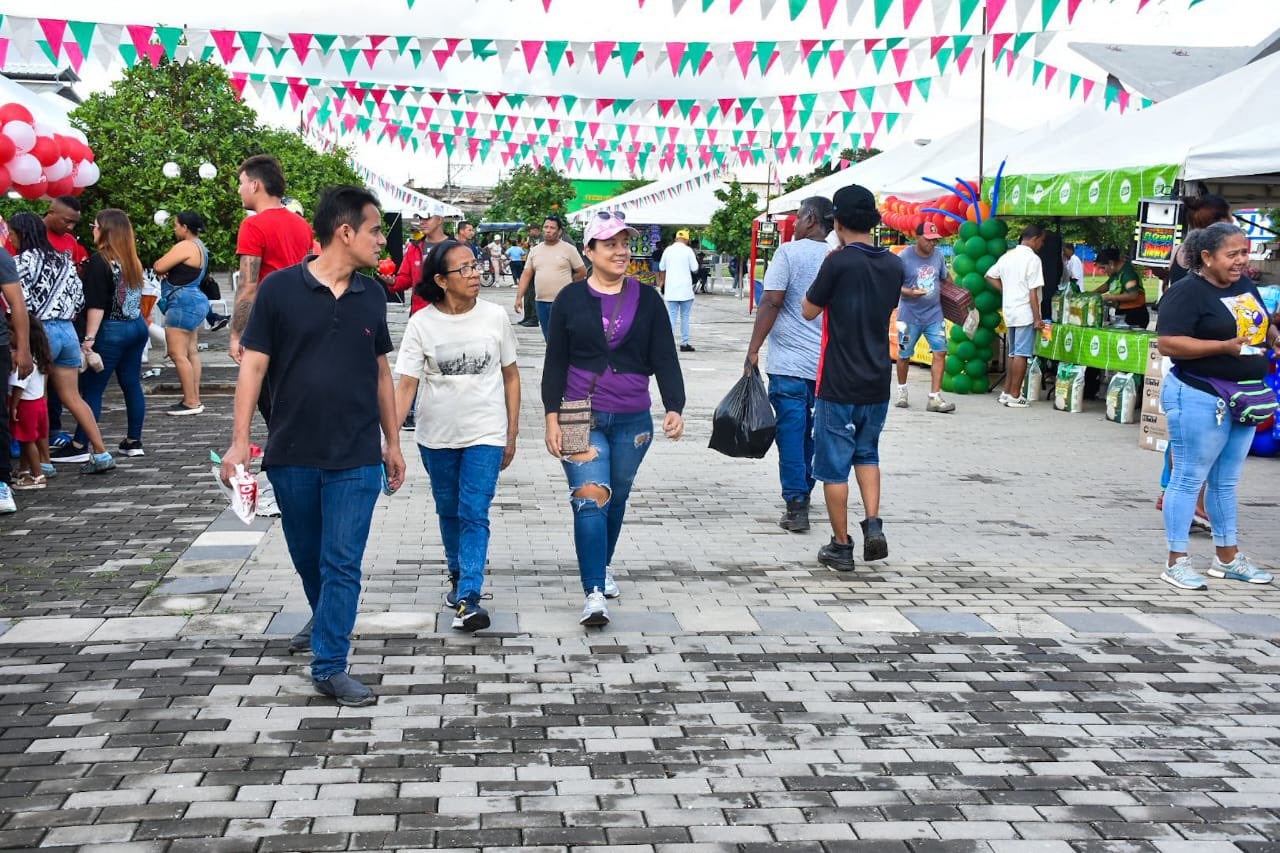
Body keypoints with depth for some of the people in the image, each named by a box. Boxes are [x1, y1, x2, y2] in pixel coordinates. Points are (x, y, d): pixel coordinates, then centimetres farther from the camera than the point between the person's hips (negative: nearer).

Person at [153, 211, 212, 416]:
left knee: (178, 353, -8)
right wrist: (170, 272, 1)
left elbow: (159, 267, -16)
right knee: (191, 352, 11)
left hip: (183, 302, -11)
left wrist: (160, 264, 6)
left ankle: (190, 402, -8)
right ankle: (195, 399, 14)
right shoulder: (200, 246, 16)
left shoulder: (185, 246, -16)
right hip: (196, 301, 11)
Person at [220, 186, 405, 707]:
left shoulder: (371, 295, 5)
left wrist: (392, 443, 14)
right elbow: (254, 365, -4)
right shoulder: (281, 289, -5)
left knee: (342, 564, -4)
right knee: (308, 559, 14)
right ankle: (328, 627, 39)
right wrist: (240, 441, -10)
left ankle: (330, 666, 2)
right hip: (291, 454, -1)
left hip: (356, 458, 1)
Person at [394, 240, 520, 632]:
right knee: (449, 512, 18)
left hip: (486, 435, -1)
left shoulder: (494, 317, -6)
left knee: (474, 515, -9)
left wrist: (512, 434, 4)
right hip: (437, 437, 1)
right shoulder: (422, 324, -9)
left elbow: (511, 376, 4)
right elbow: (406, 384, -11)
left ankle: (469, 599, -9)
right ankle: (458, 575, 41)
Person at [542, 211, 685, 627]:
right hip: (583, 417, -2)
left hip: (632, 420, 2)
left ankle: (603, 566, 39)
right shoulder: (570, 299, 0)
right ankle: (594, 593, -16)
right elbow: (555, 362, 2)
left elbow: (665, 359, 1)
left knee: (616, 498, 16)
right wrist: (552, 416, -5)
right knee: (590, 497, -15)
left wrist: (674, 408, -12)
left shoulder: (646, 299, 2)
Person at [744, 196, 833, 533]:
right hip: (827, 363, 5)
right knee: (813, 433, 18)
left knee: (791, 433, -1)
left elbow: (771, 302, -13)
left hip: (790, 363, -5)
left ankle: (796, 507, -4)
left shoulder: (789, 252, -8)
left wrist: (753, 350, -9)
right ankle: (803, 491, 30)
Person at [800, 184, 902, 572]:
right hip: (878, 382, 5)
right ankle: (873, 523, 7)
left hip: (839, 383, -5)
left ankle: (841, 546, 11)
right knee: (867, 453, 24)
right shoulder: (894, 264, 2)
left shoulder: (839, 262, -16)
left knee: (834, 465, 6)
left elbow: (808, 310, -6)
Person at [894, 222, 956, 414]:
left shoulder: (938, 255, 4)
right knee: (904, 355, 9)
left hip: (934, 314, 3)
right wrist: (910, 292, -24)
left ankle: (935, 398, -7)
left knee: (940, 352, -8)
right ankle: (902, 392, 33)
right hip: (910, 316, -3)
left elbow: (945, 278, 20)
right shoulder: (904, 258, -11)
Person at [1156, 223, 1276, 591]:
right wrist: (1224, 346, -27)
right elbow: (1167, 342, -21)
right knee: (1189, 478, -1)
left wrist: (1274, 335, 2)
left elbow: (1263, 323, 26)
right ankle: (1176, 561, 7)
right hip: (1199, 398, -8)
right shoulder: (1187, 292, -14)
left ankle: (1228, 556, 27)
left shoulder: (1245, 286, 12)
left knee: (1226, 481, 16)